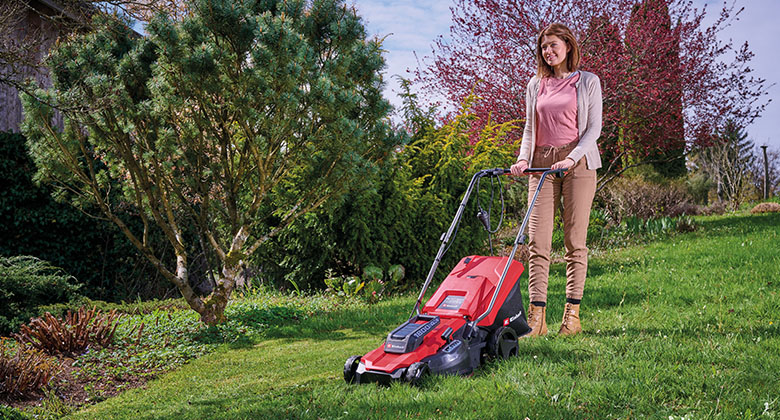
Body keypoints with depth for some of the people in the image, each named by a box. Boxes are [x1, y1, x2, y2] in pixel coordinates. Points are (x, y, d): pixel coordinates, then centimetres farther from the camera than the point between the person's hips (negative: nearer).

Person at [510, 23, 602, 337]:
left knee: (575, 241, -3)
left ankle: (572, 314, 3)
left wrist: (571, 158, -14)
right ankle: (537, 316, -8)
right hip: (542, 165, 3)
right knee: (538, 241, -6)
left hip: (577, 164, -3)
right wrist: (523, 158, -1)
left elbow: (594, 128, -1)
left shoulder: (588, 82, 5)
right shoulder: (536, 85, 15)